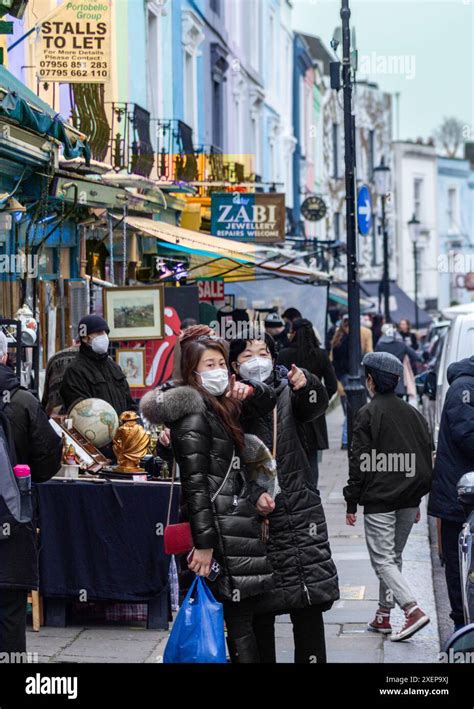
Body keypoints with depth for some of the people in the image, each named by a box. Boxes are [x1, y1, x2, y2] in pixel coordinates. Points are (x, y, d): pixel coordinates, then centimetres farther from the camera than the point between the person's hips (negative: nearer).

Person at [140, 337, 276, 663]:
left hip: (234, 519, 9)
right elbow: (195, 482, -17)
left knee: (240, 617, 10)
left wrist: (247, 390, 7)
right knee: (240, 621, -9)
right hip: (221, 527, -9)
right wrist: (204, 543, -21)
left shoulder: (220, 407, 16)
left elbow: (268, 400, 30)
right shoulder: (194, 413, -10)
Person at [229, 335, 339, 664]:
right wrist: (254, 495, -20)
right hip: (257, 515, -1)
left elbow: (316, 407, -14)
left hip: (301, 512, 1)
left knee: (309, 605, -1)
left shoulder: (288, 394, 8)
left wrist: (307, 385, -35)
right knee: (259, 610, 2)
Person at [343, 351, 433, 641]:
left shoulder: (368, 413, -9)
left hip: (379, 500, -6)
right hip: (408, 500, 6)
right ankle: (384, 615, 20)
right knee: (394, 557, 17)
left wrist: (352, 503, -6)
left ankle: (413, 610, -20)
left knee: (383, 560, -5)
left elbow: (360, 462, -12)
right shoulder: (413, 413, 10)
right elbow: (427, 457, 13)